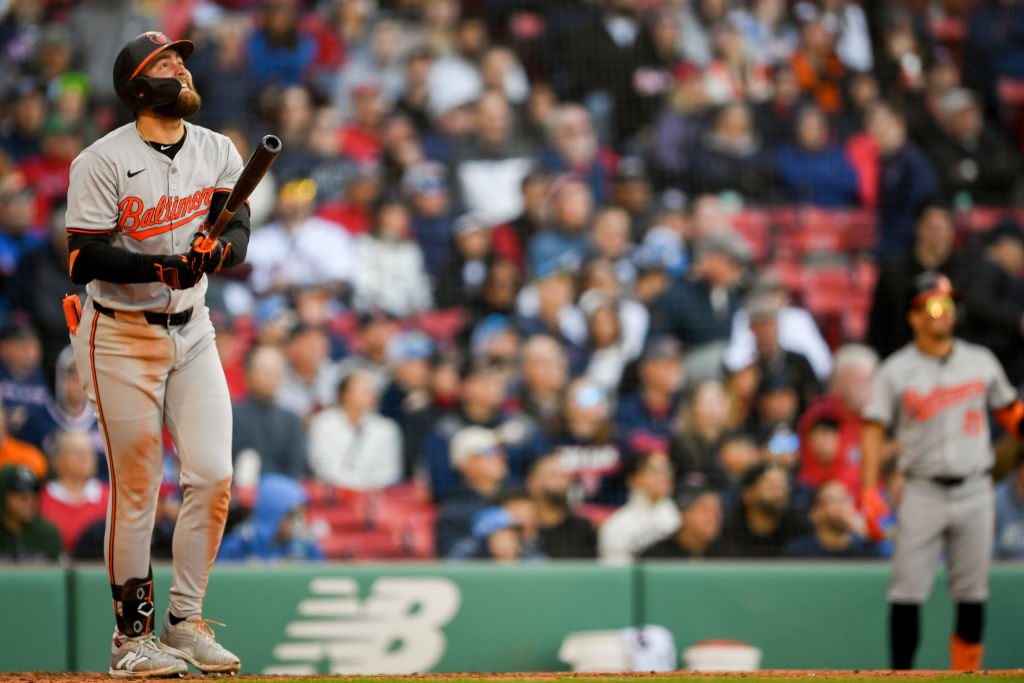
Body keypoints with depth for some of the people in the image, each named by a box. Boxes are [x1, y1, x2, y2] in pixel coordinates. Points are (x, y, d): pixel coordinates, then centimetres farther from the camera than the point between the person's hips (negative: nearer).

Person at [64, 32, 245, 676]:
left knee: (213, 477, -3)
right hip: (120, 338, -5)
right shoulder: (102, 162, -12)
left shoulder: (219, 152, 5)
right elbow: (85, 259, -16)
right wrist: (163, 268, -29)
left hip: (192, 333, 5)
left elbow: (238, 229, -4)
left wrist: (217, 250, -27)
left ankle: (184, 622, 9)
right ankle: (132, 635, 6)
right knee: (136, 490, -4)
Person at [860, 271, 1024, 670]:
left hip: (974, 491, 2)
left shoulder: (981, 362, 9)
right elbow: (873, 431, -1)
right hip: (923, 492, -2)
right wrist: (869, 494, -11)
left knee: (972, 593, 4)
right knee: (907, 592, -7)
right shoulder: (896, 371, 1)